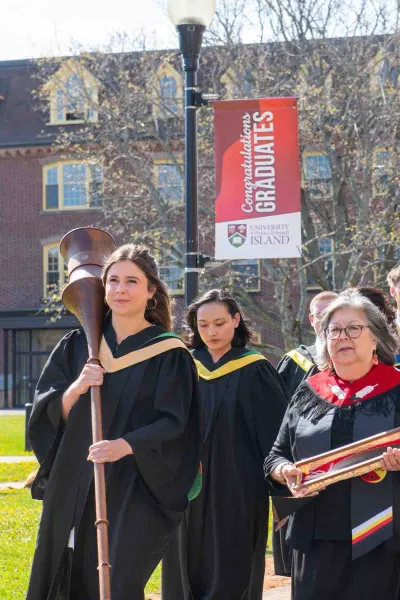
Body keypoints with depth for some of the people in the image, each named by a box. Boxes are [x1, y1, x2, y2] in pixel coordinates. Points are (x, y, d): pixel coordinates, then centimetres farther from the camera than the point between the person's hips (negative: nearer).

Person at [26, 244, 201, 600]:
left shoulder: (168, 354, -2)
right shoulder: (77, 345, 9)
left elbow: (173, 424, -10)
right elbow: (46, 412, 4)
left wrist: (126, 445, -26)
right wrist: (75, 389, -16)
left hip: (135, 489, -3)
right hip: (73, 482, 4)